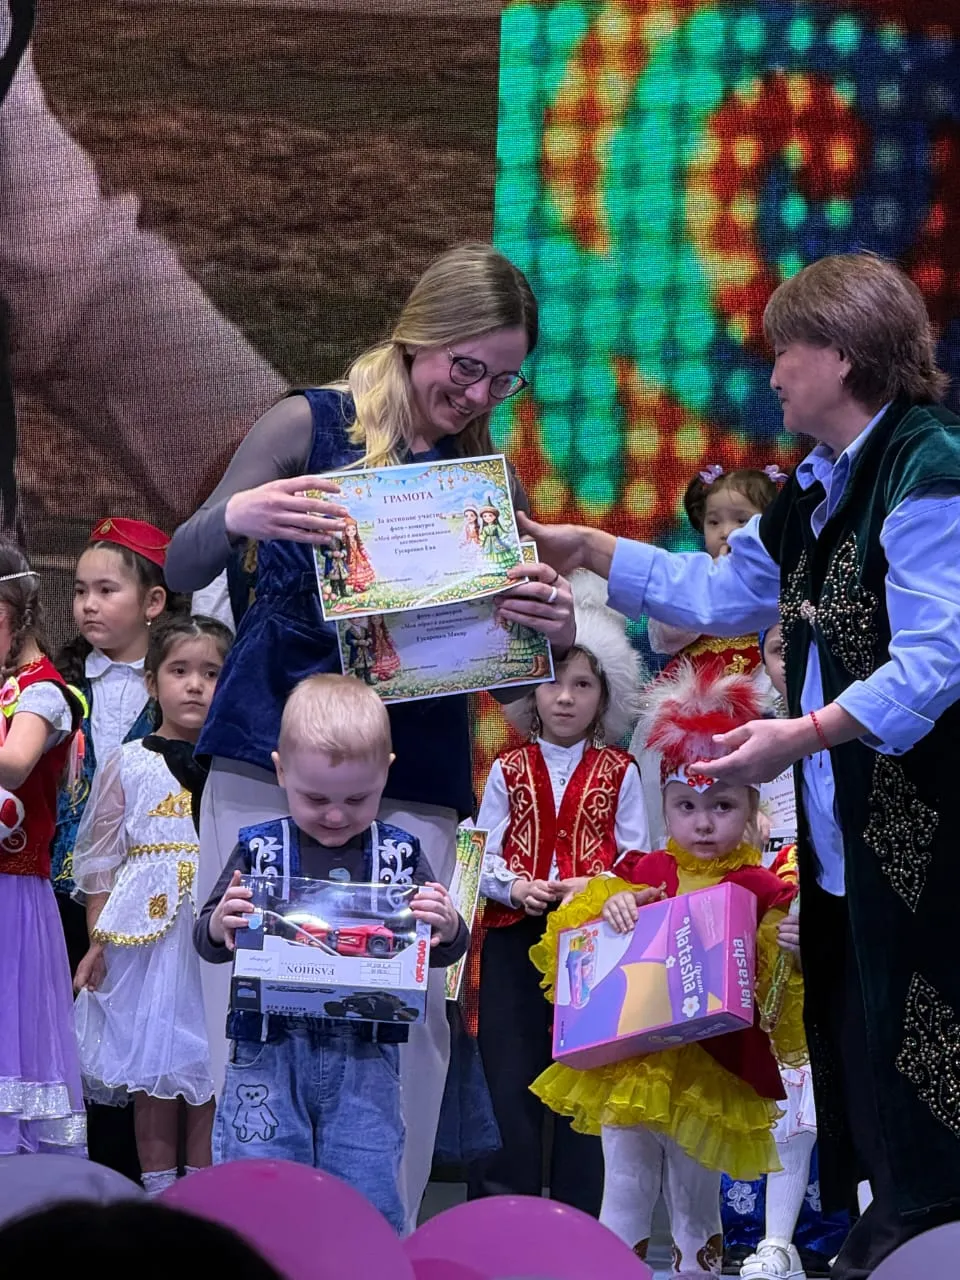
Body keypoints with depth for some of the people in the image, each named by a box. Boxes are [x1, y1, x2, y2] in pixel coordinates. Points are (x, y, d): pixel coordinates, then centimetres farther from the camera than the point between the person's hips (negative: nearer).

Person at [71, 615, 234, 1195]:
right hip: (144, 931, 0)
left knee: (208, 1064, 3)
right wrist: (98, 940, 2)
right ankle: (159, 1196, 13)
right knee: (152, 1072, 5)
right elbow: (100, 860, 6)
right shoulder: (128, 765, 3)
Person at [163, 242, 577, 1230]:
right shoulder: (310, 426, 1)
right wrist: (236, 515, -25)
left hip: (412, 785, 2)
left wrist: (556, 630, -15)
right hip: (265, 767, -2)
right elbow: (181, 572, -2)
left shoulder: (488, 477, 8)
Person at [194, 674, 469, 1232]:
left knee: (370, 1201, 2)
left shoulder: (401, 855, 4)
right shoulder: (260, 850, 2)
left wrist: (447, 930, -16)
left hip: (365, 1058, 1)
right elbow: (209, 942, 5)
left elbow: (444, 952, 7)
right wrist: (218, 928, -18)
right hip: (269, 1052, 0)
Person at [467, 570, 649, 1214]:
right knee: (508, 1072, 0)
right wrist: (515, 887, -13)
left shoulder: (620, 773, 8)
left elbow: (635, 858, 2)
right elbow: (482, 853, 6)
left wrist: (594, 888, -15)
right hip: (513, 936, 1)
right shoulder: (509, 770, 12)